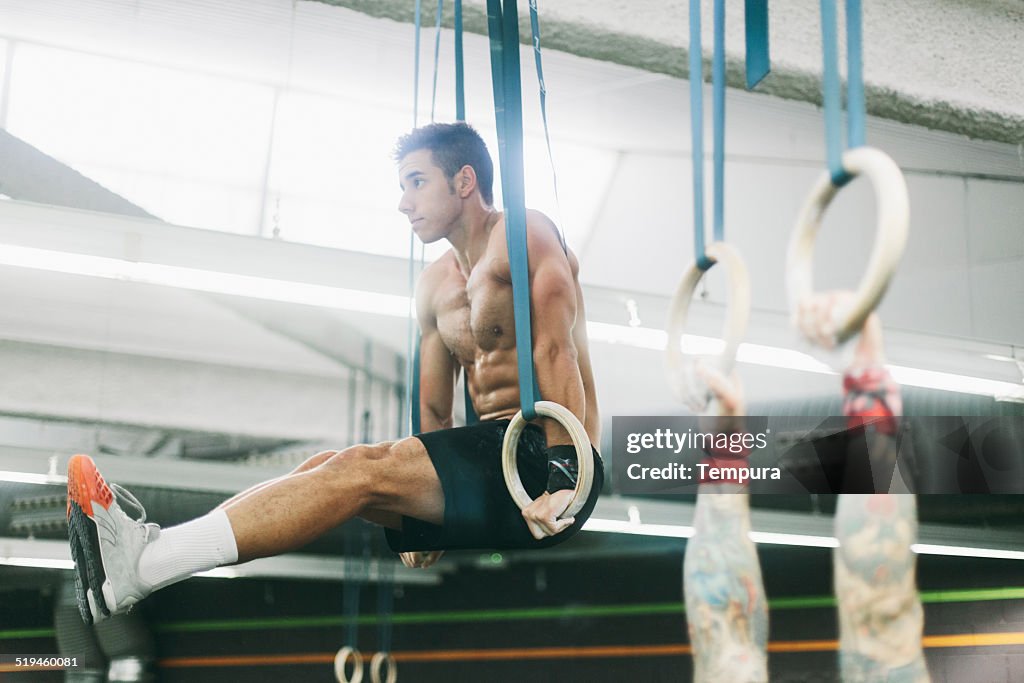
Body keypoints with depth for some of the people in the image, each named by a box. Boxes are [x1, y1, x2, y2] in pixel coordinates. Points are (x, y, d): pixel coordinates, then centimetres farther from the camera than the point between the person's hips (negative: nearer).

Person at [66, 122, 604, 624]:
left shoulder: (523, 235, -3)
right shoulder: (434, 286, 21)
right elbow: (433, 413, 17)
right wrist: (421, 512, 6)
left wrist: (562, 471, -27)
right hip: (489, 453, 8)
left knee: (362, 470, -24)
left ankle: (142, 564, -33)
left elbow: (556, 350, -17)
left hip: (544, 451, -8)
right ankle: (150, 548, -22)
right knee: (330, 466, -11)